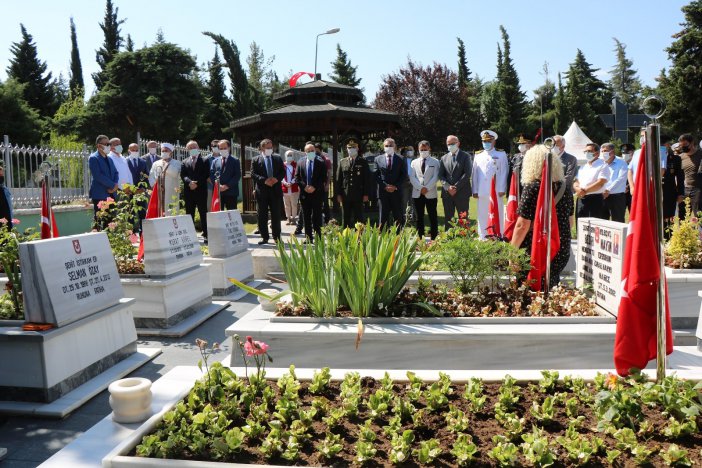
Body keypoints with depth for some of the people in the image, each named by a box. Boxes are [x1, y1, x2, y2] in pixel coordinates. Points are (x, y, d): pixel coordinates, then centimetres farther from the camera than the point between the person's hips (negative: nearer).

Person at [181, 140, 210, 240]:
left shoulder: (204, 161, 7)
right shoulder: (185, 162, 14)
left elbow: (206, 175, -3)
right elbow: (183, 175, 4)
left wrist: (197, 183, -14)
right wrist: (189, 182, -15)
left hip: (201, 191, -3)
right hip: (188, 192, 3)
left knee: (203, 213, -2)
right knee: (189, 214, 6)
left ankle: (206, 235, 0)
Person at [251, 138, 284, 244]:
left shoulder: (278, 158, 11)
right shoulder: (256, 160, 3)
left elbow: (283, 172, 8)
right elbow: (253, 174, -4)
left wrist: (277, 178, -12)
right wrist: (264, 180, -17)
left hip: (276, 190, 2)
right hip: (262, 191, -1)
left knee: (276, 215, 5)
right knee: (262, 216, 3)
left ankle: (276, 237, 14)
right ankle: (264, 237, 11)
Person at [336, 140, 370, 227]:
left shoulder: (363, 162, 6)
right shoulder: (342, 162, 11)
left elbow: (367, 179, 3)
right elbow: (338, 179, 10)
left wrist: (366, 194, -4)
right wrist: (338, 194, 2)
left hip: (358, 196, -2)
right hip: (345, 196, 2)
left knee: (358, 218, 1)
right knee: (346, 219, 5)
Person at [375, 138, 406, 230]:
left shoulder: (400, 159, 6)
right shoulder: (378, 159, 8)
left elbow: (404, 174, 3)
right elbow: (376, 175, 4)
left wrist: (395, 186, -8)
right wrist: (385, 186, -8)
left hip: (396, 191, 0)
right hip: (383, 191, 1)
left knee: (398, 216, 2)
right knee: (383, 217, 1)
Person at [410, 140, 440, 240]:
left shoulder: (435, 162, 7)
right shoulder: (414, 162, 13)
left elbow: (435, 177, -2)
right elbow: (412, 177, 4)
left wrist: (427, 188, -13)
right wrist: (420, 188, -9)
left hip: (431, 193, -2)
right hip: (417, 193, 2)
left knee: (433, 217, -1)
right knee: (419, 217, 5)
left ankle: (434, 238, 2)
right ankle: (419, 238, 9)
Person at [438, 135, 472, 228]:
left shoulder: (466, 156, 3)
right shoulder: (444, 158, 14)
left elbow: (467, 174, -7)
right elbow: (441, 175, 7)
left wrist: (456, 187, -13)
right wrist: (448, 187, -10)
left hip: (462, 193, -3)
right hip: (447, 193, 4)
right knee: (448, 219, 6)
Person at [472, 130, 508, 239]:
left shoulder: (501, 154, 5)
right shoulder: (478, 155, 14)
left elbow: (504, 173, 0)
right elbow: (475, 174, 11)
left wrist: (502, 190, -7)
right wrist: (475, 191, 6)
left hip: (496, 192, -3)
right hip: (482, 192, 3)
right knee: (482, 216, 5)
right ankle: (483, 238, 11)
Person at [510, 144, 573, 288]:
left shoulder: (532, 188, -13)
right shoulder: (564, 187, 6)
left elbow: (522, 225, -16)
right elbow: (569, 221, 16)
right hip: (562, 251, 6)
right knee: (552, 288, 16)